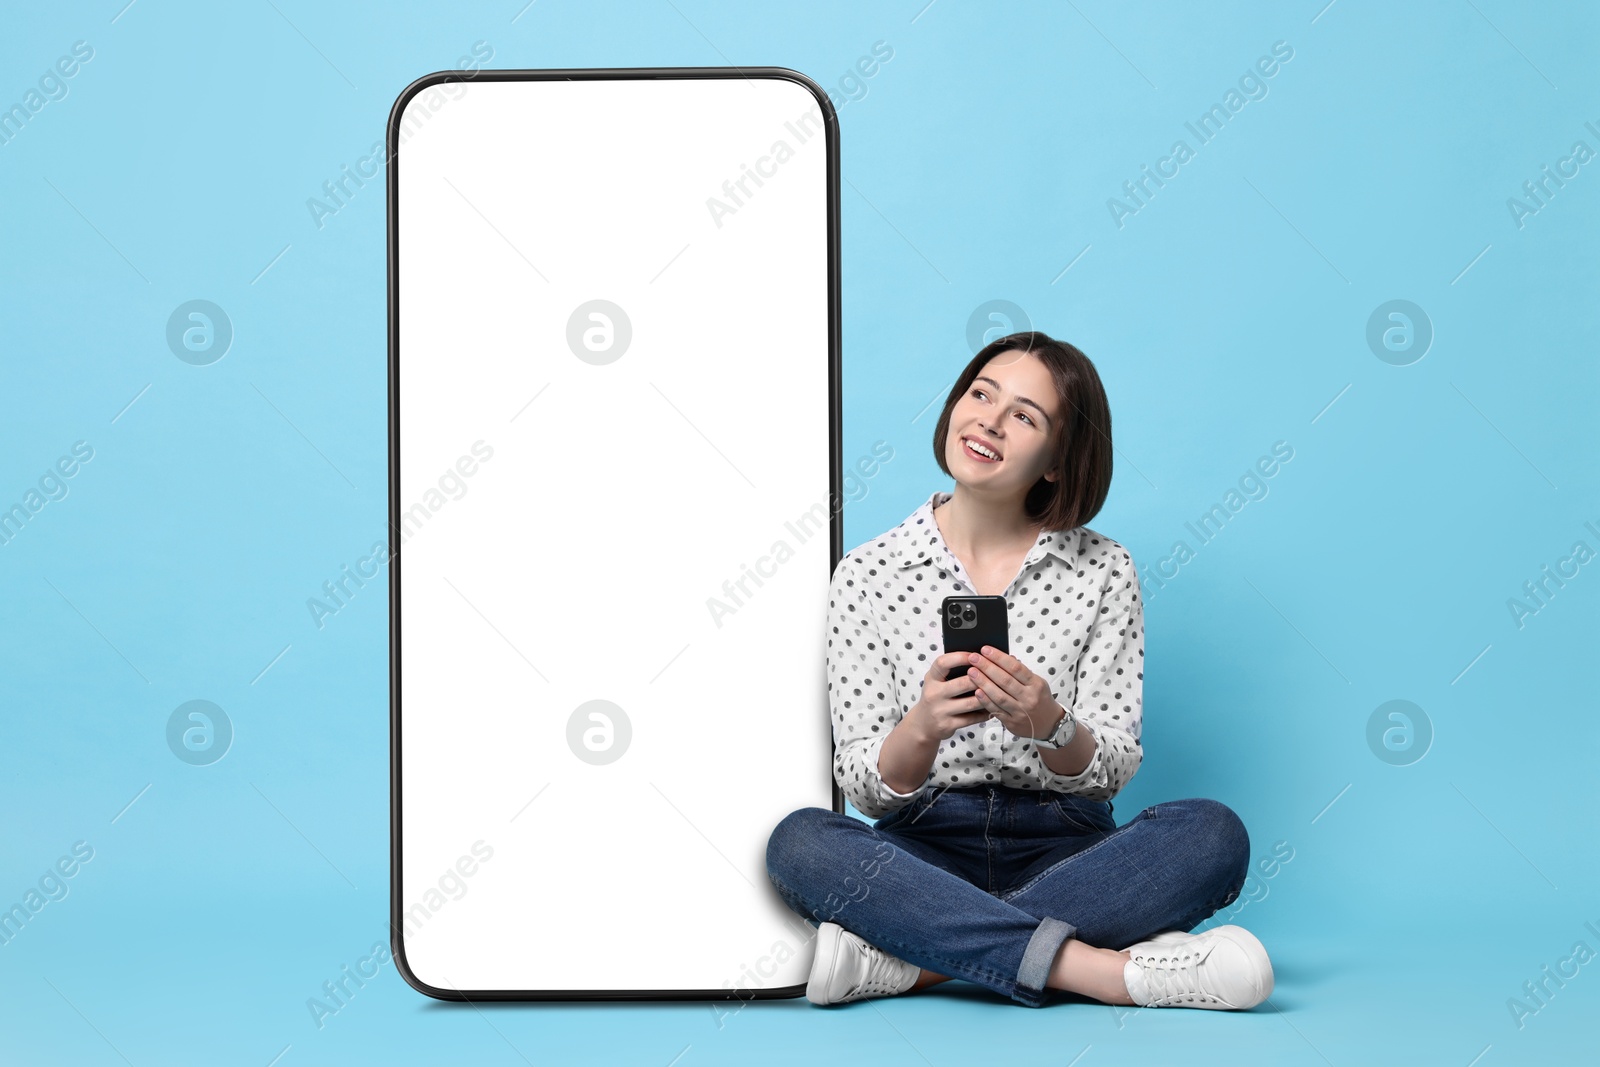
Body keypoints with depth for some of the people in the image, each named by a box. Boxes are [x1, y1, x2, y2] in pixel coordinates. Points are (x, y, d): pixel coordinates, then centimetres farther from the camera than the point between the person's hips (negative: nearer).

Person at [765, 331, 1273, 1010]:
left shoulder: (1102, 572, 4)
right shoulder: (869, 575, 2)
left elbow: (1113, 770, -2)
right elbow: (865, 788, -3)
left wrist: (1049, 724, -24)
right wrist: (923, 728, -25)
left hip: (1062, 852, 1)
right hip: (923, 850, -1)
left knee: (1212, 833, -28)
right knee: (800, 842, -31)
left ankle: (905, 961, -29)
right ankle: (1113, 969, -32)